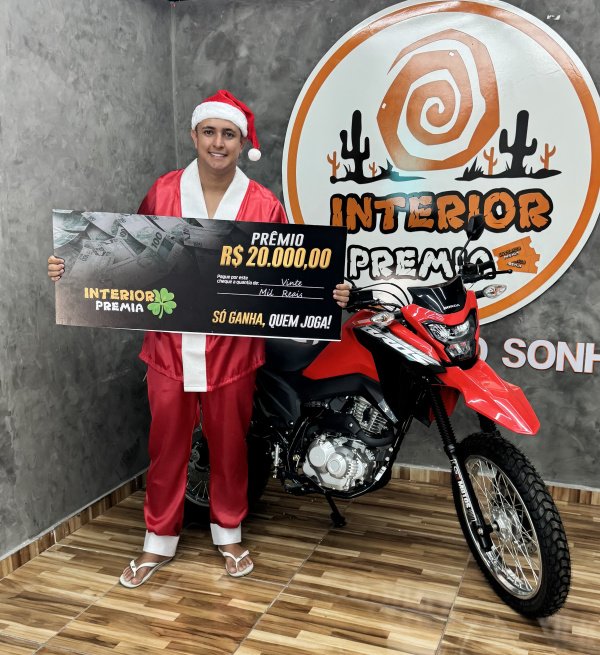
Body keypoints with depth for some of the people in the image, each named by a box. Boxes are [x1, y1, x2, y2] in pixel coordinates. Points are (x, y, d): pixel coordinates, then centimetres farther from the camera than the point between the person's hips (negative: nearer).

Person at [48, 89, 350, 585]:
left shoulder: (263, 204, -4)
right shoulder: (162, 193, 0)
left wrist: (328, 294, -16)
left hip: (233, 348, -1)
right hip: (170, 345, 1)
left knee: (229, 444, 13)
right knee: (167, 445, 13)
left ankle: (229, 534, 37)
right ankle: (159, 542, 33)